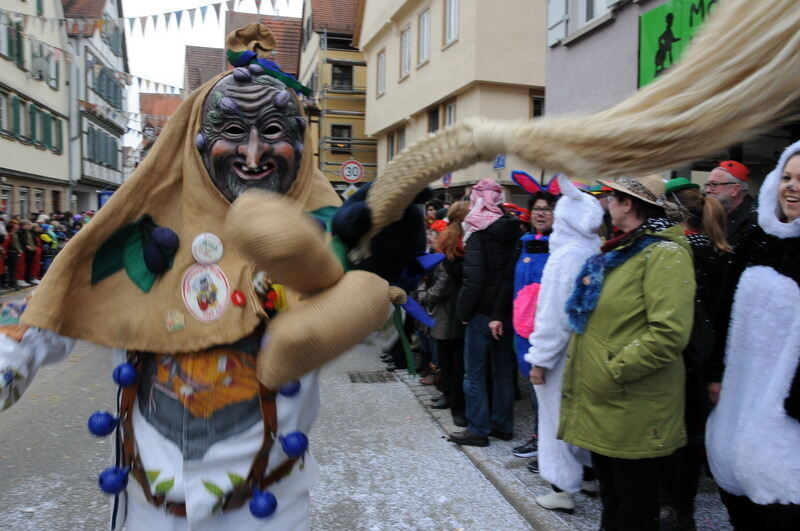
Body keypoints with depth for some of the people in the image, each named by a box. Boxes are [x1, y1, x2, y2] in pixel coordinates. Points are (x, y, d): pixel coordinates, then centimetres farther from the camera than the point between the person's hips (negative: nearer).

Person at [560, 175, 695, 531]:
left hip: (634, 411, -8)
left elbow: (669, 333, -25)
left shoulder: (665, 253, -14)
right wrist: (580, 372, 11)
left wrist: (613, 372, -20)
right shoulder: (619, 251, 15)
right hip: (601, 405, 9)